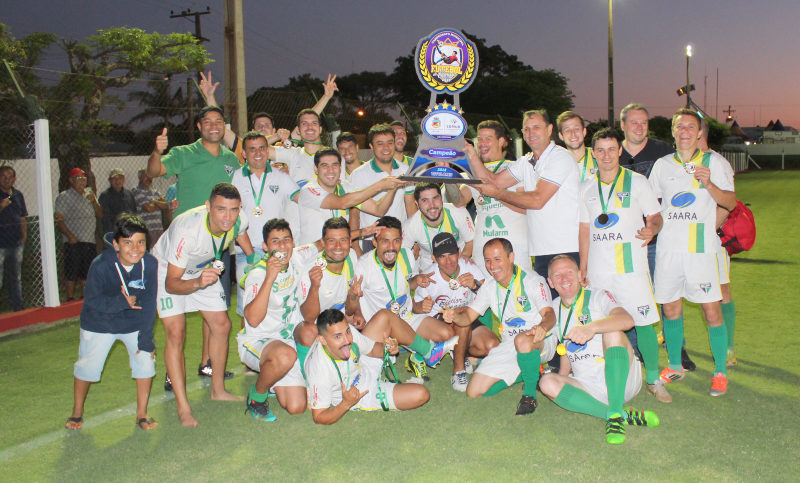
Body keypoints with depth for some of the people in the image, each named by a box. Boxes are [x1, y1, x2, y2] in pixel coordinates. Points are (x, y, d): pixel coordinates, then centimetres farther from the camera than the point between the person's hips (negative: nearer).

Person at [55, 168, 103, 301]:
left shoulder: (89, 194, 17)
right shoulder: (64, 196, -1)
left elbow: (101, 214, 14)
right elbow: (58, 219, -8)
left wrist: (94, 201, -4)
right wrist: (70, 236, -18)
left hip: (90, 241, 6)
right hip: (73, 242, -5)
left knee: (87, 274, 12)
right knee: (71, 273, -3)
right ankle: (71, 299, 6)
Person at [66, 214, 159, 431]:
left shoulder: (150, 264, -23)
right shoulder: (100, 266, -29)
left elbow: (148, 304, -16)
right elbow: (92, 300, -19)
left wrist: (146, 338, -16)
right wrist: (122, 302, -32)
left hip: (134, 323, 2)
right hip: (99, 323, -1)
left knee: (146, 359, -7)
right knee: (88, 366, 4)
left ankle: (141, 413, 11)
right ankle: (77, 411, 31)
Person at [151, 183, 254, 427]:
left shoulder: (239, 220, -25)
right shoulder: (187, 230, -42)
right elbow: (171, 284, -37)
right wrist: (198, 283, -55)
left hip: (204, 268, 6)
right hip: (167, 269, -5)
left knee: (221, 325, 3)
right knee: (176, 332, -18)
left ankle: (218, 390, 20)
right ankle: (183, 407, -13)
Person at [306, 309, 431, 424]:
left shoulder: (347, 331, -23)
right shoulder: (320, 372, -39)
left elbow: (372, 349, -2)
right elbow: (319, 417, -25)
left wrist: (385, 347, -24)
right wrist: (346, 404, -42)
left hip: (365, 367, 6)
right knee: (421, 395, -16)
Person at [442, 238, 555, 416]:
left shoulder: (531, 280, -11)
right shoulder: (489, 287, 6)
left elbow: (549, 314, -23)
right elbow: (468, 317, 4)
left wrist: (542, 327, -47)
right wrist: (455, 316, -21)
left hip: (539, 342, -6)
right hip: (508, 346, 6)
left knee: (523, 340, -43)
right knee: (474, 391, -6)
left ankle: (530, 394, -18)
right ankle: (527, 372, 14)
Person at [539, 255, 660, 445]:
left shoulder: (598, 297, -3)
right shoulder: (554, 308, 13)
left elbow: (627, 320, -26)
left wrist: (592, 327, -43)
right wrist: (562, 379, 12)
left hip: (621, 380, -4)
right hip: (589, 387, 4)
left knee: (612, 331, -29)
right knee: (547, 383, -23)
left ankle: (615, 416, -35)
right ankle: (625, 415, -29)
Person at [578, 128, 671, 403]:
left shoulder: (637, 182, 2)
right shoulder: (586, 187, 10)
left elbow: (656, 217, 5)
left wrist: (652, 229, -20)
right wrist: (582, 268, 11)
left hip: (631, 266, -2)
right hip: (598, 270, 3)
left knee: (643, 322, -5)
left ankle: (653, 380, 11)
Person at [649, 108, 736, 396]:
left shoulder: (713, 162, 4)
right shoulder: (662, 165, 12)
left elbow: (731, 203, -2)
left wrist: (709, 184, -18)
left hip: (702, 246, -3)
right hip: (668, 246, 3)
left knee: (711, 310, -4)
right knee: (670, 307, 8)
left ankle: (720, 372, 9)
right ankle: (674, 367, 24)